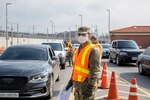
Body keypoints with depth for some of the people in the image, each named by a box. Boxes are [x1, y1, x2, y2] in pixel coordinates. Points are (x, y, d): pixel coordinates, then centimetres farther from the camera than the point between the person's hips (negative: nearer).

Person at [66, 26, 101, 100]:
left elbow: (95, 70, -21)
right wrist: (71, 80, 19)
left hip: (87, 85, -9)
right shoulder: (78, 50, 14)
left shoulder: (93, 50, -14)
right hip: (77, 84, 9)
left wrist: (90, 86, -25)